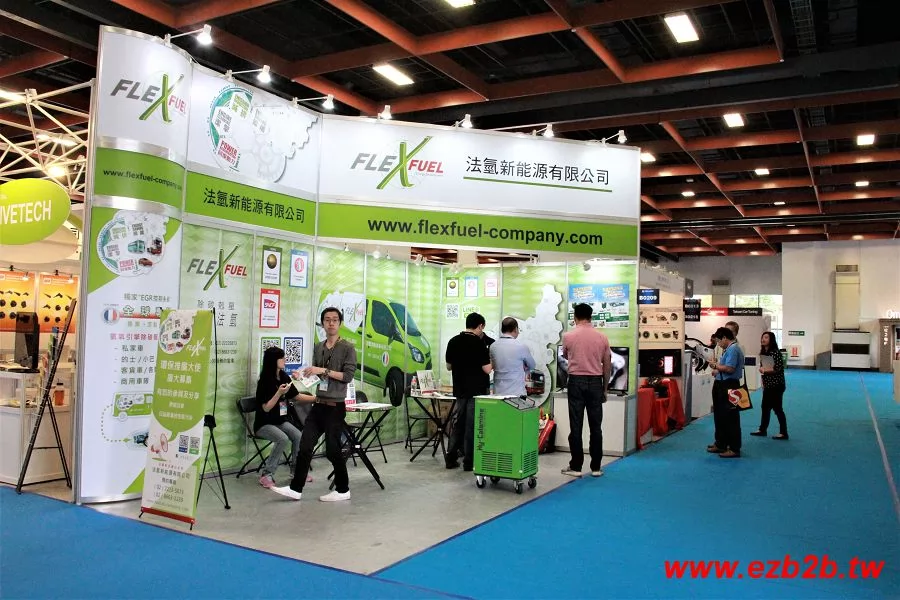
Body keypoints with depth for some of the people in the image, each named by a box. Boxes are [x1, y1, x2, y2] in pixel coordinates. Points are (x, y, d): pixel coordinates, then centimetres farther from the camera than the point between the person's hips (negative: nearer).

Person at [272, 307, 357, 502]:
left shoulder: (347, 348, -7)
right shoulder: (318, 347, 12)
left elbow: (348, 375, -14)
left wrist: (324, 371, -19)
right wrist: (305, 374, 2)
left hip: (335, 406, -6)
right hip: (318, 404, 6)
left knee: (332, 449, 0)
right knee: (305, 445, 3)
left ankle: (343, 490, 15)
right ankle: (295, 488, 11)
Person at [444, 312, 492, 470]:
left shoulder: (453, 341, 4)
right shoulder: (479, 343, -14)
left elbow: (449, 366, 11)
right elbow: (487, 369, -16)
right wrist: (492, 361, 5)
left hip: (460, 390, 6)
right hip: (476, 390, -5)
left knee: (458, 423, 15)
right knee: (472, 425, 2)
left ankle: (451, 458, 17)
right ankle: (469, 462, 7)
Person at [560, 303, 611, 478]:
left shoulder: (568, 336, -4)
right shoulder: (602, 337, 1)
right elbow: (607, 365, 5)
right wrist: (604, 388, 15)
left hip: (576, 381, -2)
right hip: (595, 382, 2)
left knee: (576, 425, 2)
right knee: (595, 426, 7)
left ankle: (575, 467, 5)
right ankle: (596, 467, 12)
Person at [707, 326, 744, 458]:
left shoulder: (733, 349, -16)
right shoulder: (728, 349, 15)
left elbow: (729, 368, -27)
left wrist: (717, 365, -11)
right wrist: (717, 371, 4)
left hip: (729, 387, -11)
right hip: (722, 385, 11)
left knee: (730, 418, -4)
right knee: (719, 416, 18)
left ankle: (734, 449, 2)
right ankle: (720, 444, 29)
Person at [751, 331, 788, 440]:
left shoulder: (775, 352, -16)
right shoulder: (763, 352, 10)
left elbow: (778, 368, -22)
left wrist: (764, 370, -14)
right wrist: (762, 374, 11)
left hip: (776, 385, -8)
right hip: (768, 385, 8)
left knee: (777, 408, -3)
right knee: (765, 407, 14)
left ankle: (783, 433, 6)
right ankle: (762, 430, 23)